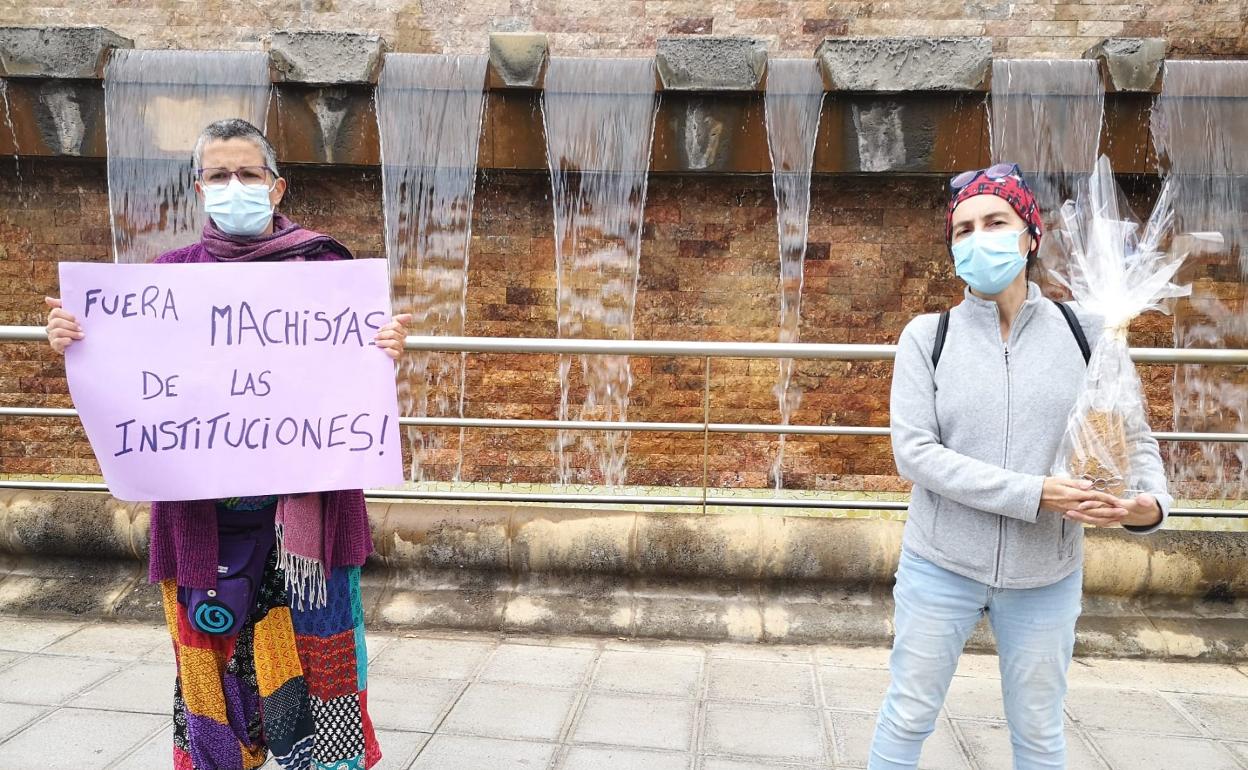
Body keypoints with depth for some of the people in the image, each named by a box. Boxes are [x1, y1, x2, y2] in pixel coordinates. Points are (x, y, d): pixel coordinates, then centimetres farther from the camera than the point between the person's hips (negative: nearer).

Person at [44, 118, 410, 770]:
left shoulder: (323, 267, 0)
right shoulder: (171, 274, 7)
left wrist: (388, 350, -22)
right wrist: (72, 341, -8)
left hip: (301, 500, -2)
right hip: (203, 510, 2)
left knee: (311, 644, 5)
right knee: (211, 649, 13)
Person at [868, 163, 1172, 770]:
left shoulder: (1082, 332, -2)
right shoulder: (928, 336, -7)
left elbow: (1132, 436, 3)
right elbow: (914, 453, -14)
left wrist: (1150, 501, -19)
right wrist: (1033, 494, -22)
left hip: (1046, 576, 2)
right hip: (941, 568, -1)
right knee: (906, 719, 12)